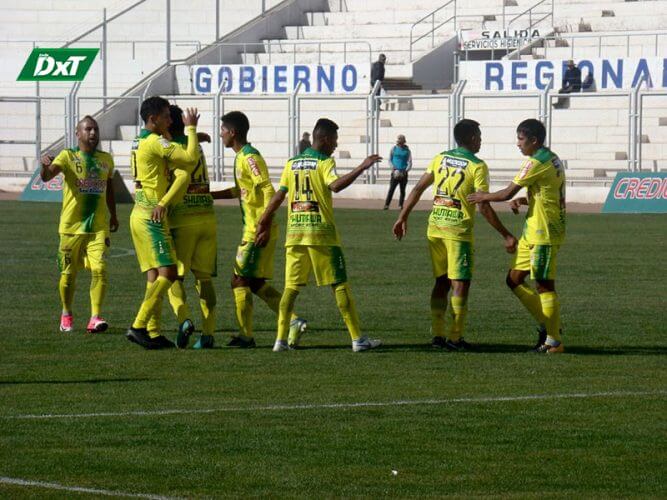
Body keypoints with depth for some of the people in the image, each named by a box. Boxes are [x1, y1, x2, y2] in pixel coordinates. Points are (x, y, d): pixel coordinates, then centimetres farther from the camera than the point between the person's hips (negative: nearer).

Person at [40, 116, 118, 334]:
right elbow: (46, 176, -20)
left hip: (99, 226, 2)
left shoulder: (106, 159, 9)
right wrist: (45, 166, -42)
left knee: (99, 269, -15)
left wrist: (113, 216, 30)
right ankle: (66, 314, 28)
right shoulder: (68, 156, -4)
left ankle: (95, 317, -18)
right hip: (71, 226, -2)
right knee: (69, 273, 7)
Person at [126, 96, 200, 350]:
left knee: (155, 276, 7)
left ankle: (153, 333, 4)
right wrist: (191, 128, -7)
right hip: (152, 215, -10)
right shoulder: (155, 142, -13)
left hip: (141, 213, 10)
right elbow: (191, 158, -19)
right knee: (167, 273, -12)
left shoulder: (139, 142, 17)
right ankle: (138, 326, -16)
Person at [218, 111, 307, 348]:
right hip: (251, 230, 10)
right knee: (256, 283, 12)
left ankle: (245, 335, 1)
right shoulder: (242, 157, 15)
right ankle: (293, 322, 8)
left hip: (258, 232, -10)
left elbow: (268, 191, -22)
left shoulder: (250, 158, -15)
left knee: (240, 280, -4)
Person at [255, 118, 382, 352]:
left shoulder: (292, 164, 12)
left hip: (294, 231, 5)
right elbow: (335, 185, -24)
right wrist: (361, 168, -25)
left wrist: (265, 224, 16)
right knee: (339, 285, 0)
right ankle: (357, 339, 1)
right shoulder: (324, 162, -5)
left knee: (291, 286, 7)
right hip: (321, 231, -5)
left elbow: (278, 196, 12)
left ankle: (281, 339, -1)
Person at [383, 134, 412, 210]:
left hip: (403, 173, 1)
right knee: (391, 189, -11)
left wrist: (406, 171, -12)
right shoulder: (394, 149, 6)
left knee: (402, 190, 4)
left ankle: (400, 205, 14)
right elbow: (390, 160, 9)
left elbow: (410, 163, 4)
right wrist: (393, 168, -8)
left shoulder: (407, 150, 5)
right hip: (395, 172, -1)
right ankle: (386, 205, -14)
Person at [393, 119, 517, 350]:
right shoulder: (477, 166, -7)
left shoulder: (440, 158, 8)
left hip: (435, 227, 5)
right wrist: (506, 236, -7)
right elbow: (484, 207, -12)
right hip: (458, 228, -5)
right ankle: (455, 338, -1)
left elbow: (417, 190, 6)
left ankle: (437, 334, 13)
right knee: (460, 283, 1)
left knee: (442, 281, 14)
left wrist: (402, 217, 14)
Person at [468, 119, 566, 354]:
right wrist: (524, 200, 9)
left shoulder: (537, 162, -17)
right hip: (533, 233, 10)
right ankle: (547, 325, 16)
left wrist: (483, 197, 2)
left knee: (544, 285, -4)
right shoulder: (552, 159, 14)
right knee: (514, 280, 12)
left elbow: (507, 193, -15)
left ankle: (553, 341, 1)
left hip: (544, 234, -10)